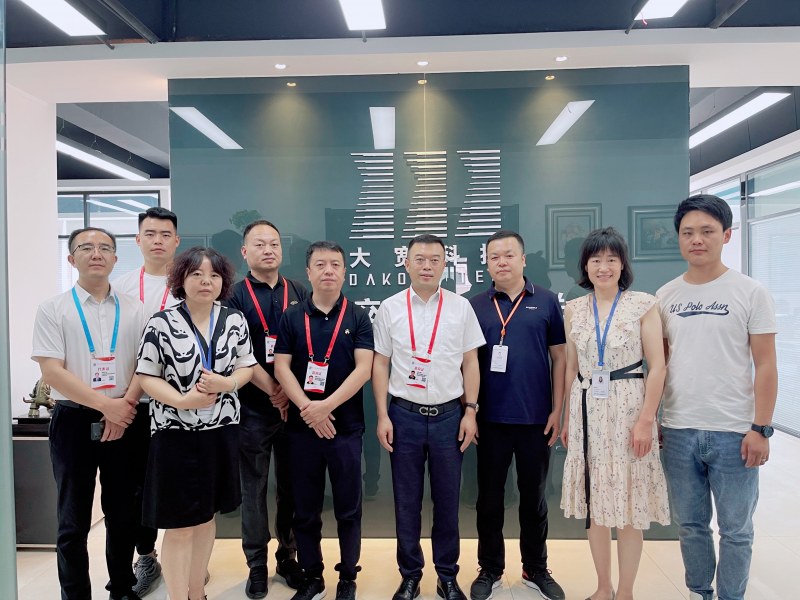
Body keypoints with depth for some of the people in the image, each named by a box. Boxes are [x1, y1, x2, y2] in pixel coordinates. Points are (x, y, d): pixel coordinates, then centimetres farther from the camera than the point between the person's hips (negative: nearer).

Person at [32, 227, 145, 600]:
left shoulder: (133, 310, 6)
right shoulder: (53, 309, -1)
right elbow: (52, 372, -9)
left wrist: (125, 406, -13)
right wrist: (107, 404, -14)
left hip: (125, 420, 2)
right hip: (74, 421, -2)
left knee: (124, 515, 12)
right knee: (73, 522, 8)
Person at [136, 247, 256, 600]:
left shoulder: (234, 320, 2)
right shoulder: (161, 323, -8)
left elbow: (247, 367, 6)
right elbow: (146, 377, -7)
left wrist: (226, 383, -15)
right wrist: (183, 400, -22)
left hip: (221, 432, 4)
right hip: (176, 434, -4)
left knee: (206, 516, 18)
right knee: (180, 525, 4)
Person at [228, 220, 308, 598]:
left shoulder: (299, 293, 7)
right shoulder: (235, 296, -1)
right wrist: (273, 391, -13)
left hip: (295, 406, 3)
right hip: (253, 408, -2)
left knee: (292, 485, 11)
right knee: (253, 488, 8)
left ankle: (288, 557, 28)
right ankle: (256, 565, 23)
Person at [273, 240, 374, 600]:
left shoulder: (357, 317, 0)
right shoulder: (291, 317, 4)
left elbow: (363, 368, -8)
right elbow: (281, 368, -2)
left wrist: (327, 406, -18)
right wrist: (307, 409, -15)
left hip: (347, 426, -1)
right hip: (301, 426, 1)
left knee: (348, 509, 9)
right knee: (305, 509, 12)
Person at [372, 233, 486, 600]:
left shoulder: (461, 307, 1)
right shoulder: (390, 308, 1)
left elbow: (470, 364, 5)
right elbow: (380, 364, 3)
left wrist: (470, 411, -1)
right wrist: (382, 416, -2)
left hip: (449, 415, 0)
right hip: (404, 415, 0)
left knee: (447, 500, 11)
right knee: (406, 501, 11)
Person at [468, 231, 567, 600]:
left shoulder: (546, 301, 1)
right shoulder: (475, 306, 2)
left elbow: (559, 357, 2)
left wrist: (557, 409, -2)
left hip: (536, 417, 0)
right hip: (491, 418, 0)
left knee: (534, 497, 15)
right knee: (490, 497, 11)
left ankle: (536, 569, 32)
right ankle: (490, 570, 29)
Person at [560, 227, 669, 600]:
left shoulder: (643, 304, -4)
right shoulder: (574, 309, 6)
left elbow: (657, 366, -6)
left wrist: (646, 419, -12)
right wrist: (568, 417, 10)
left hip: (628, 408, -3)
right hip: (587, 411, 4)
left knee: (628, 505, 5)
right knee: (593, 503, 12)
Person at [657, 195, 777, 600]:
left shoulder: (750, 292, -4)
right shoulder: (665, 296, 5)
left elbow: (765, 366, -5)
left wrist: (760, 428, -10)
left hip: (733, 433, -3)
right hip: (678, 431, 3)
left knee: (735, 530, 10)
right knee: (691, 525, 16)